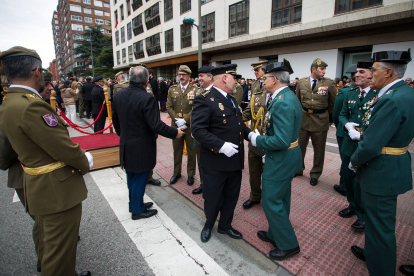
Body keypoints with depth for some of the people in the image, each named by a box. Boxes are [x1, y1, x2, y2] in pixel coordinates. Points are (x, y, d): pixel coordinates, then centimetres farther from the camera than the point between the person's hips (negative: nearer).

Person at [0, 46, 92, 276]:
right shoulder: (31, 106, -26)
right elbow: (65, 147, -24)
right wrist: (86, 163, -3)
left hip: (40, 188, 10)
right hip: (58, 190, -10)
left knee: (49, 243, 30)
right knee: (60, 250, 10)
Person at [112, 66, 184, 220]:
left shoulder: (119, 95, -1)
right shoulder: (146, 99, -25)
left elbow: (115, 120, 10)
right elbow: (156, 125, -26)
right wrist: (175, 132, -12)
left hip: (126, 145, 8)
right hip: (142, 148, -7)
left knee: (131, 177, 23)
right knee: (139, 178, 9)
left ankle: (134, 203, 42)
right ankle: (137, 210, 27)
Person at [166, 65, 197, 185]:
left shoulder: (195, 90, -1)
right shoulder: (172, 89, 8)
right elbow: (169, 107, 4)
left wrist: (185, 120, -15)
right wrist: (177, 120, -9)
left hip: (190, 126, -2)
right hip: (176, 125, 3)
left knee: (191, 151, 7)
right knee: (177, 150, 13)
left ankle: (191, 174, 23)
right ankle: (176, 173, 29)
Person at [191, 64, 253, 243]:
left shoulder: (231, 99, 12)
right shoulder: (205, 100, -16)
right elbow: (198, 130, -24)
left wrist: (249, 134, 3)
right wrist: (221, 146, -28)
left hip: (235, 160, 8)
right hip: (215, 163, -8)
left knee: (231, 196, 21)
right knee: (213, 199, 13)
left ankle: (225, 225, 45)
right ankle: (208, 225, 43)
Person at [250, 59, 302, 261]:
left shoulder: (282, 103, -25)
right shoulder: (288, 96, 8)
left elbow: (281, 141, -30)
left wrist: (258, 140, -16)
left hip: (281, 160, -10)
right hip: (287, 157, 10)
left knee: (271, 201, 5)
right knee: (280, 200, 22)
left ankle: (288, 245, 24)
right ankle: (276, 234, 42)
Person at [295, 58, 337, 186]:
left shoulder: (329, 83, -5)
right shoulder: (301, 82, 1)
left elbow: (333, 102, 4)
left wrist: (325, 114, 11)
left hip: (320, 120, -1)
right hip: (303, 119, 2)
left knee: (319, 149, 9)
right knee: (299, 146, 11)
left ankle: (315, 174, 27)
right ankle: (299, 169, 32)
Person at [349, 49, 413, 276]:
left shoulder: (392, 100, -25)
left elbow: (370, 146, -27)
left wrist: (355, 162, -10)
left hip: (382, 172, -10)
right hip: (391, 166, 10)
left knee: (380, 226, 8)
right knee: (376, 220, 27)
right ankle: (372, 254, 48)